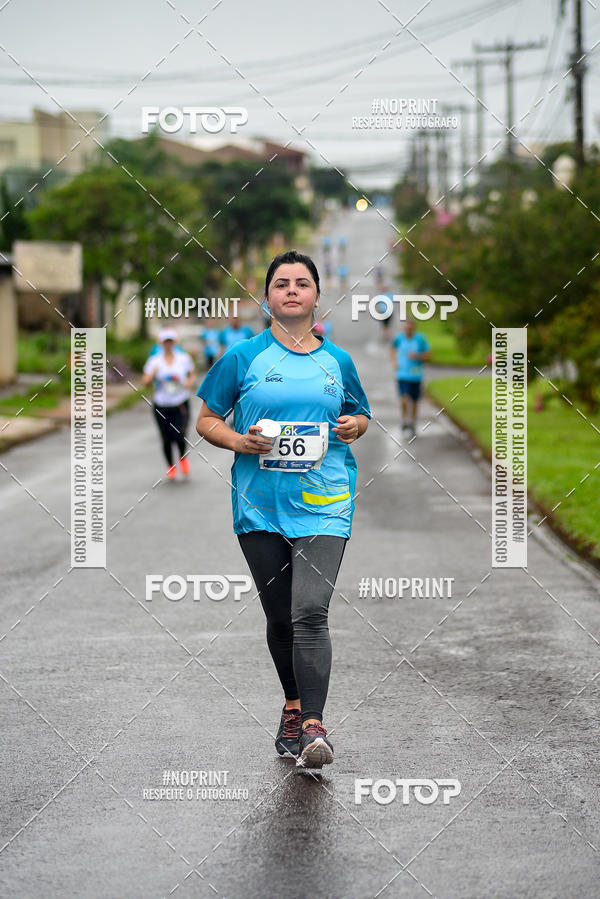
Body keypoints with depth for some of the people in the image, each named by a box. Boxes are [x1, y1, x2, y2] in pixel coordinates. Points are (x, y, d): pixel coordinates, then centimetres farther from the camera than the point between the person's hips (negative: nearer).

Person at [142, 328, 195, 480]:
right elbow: (145, 381, -4)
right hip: (162, 407, 1)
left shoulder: (184, 358, 2)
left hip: (180, 406, -1)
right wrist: (153, 373, -23)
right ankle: (171, 466, 28)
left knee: (179, 436, -15)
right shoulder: (154, 360, -1)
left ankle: (183, 457, 17)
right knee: (166, 439, 4)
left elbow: (192, 374, 16)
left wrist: (189, 382, -5)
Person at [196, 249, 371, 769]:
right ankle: (293, 706, 31)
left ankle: (313, 727, -17)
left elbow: (360, 414, 22)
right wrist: (239, 441, -12)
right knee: (279, 618, 10)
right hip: (260, 506, 1)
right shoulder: (243, 357, 3)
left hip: (324, 506, -1)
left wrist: (355, 426, -1)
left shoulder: (338, 361, 8)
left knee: (310, 614, -16)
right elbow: (206, 420, 8)